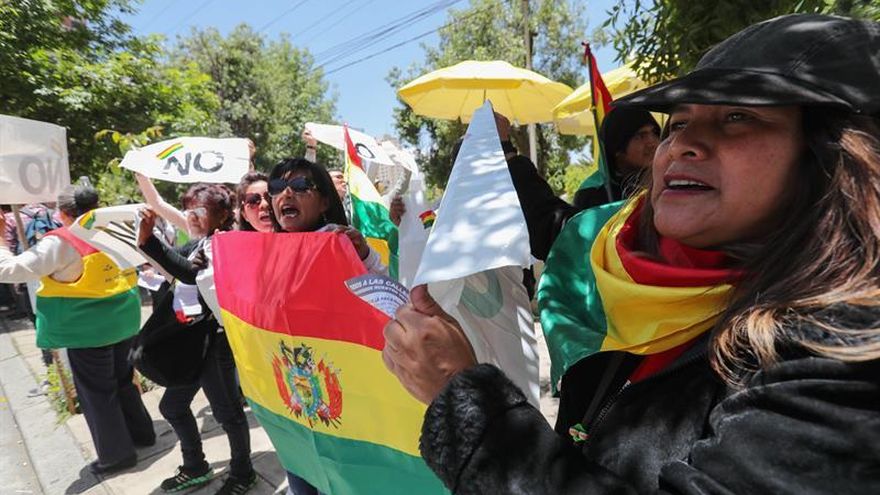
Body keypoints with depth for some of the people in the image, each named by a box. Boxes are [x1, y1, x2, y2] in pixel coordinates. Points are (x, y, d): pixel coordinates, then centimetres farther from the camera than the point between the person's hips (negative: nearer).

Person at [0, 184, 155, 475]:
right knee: (122, 379, 21)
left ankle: (117, 454, 18)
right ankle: (141, 432, 34)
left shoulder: (60, 243, -17)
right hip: (123, 321, 6)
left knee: (96, 392, 8)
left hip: (87, 329, -6)